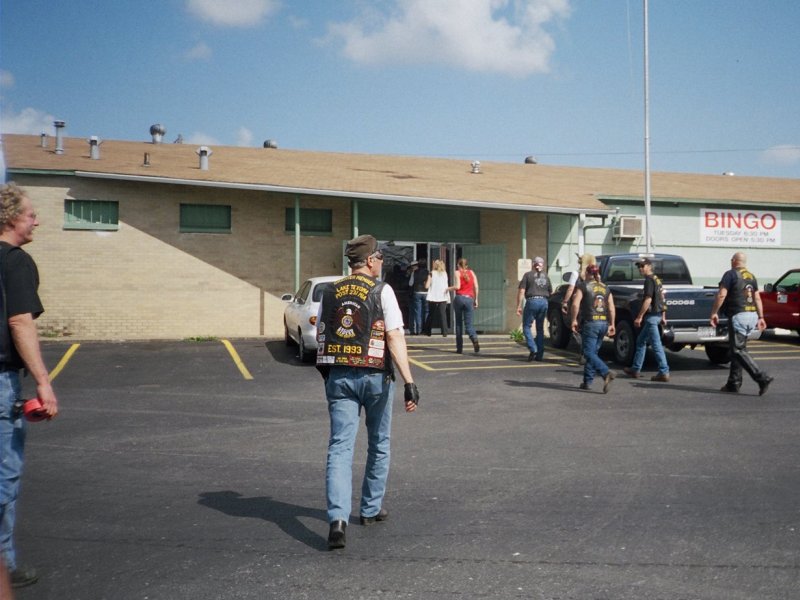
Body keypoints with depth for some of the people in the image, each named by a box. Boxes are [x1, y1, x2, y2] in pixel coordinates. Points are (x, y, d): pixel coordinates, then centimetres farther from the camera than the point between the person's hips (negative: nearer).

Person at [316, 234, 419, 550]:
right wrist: (409, 382, -18)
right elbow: (395, 338, -15)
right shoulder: (382, 291, -6)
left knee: (340, 447, -1)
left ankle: (338, 518, -17)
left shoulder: (330, 293, 8)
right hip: (375, 376, -3)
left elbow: (320, 337, 13)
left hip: (338, 376, 3)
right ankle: (371, 510, 28)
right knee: (378, 445, 17)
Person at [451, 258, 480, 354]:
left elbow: (457, 286, -10)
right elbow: (476, 286, 6)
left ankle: (459, 347, 6)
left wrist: (449, 288, 7)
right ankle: (475, 339, -26)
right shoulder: (472, 272, 12)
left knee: (458, 323, 8)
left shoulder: (457, 272, 1)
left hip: (459, 298, -2)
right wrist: (476, 299, 12)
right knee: (468, 323, 4)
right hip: (469, 299, 2)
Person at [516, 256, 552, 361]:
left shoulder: (528, 275, 3)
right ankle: (540, 354, 11)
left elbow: (521, 291, -5)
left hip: (532, 301, -4)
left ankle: (533, 349, -15)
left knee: (527, 326, 2)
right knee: (540, 328, 12)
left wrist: (519, 306, -4)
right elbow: (551, 292, 17)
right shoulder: (545, 276, 15)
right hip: (544, 302, 4)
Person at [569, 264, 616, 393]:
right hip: (604, 323, 6)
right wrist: (611, 324, 12)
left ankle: (607, 373, -26)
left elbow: (575, 304, -12)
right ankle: (587, 381, 15)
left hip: (590, 323, -6)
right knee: (593, 352, 14)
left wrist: (574, 320, -4)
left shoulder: (583, 286, -1)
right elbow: (611, 308, 8)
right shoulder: (605, 288, 14)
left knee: (589, 353, -6)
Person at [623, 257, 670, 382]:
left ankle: (664, 372, -9)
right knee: (641, 342, 17)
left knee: (656, 345, -8)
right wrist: (663, 317, 21)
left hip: (651, 316, -10)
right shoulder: (657, 279, 16)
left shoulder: (649, 280, -14)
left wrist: (639, 317, -19)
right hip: (657, 314, 10)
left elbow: (648, 300, -21)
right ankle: (635, 369, 22)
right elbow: (662, 300, 19)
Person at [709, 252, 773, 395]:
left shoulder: (731, 274, -6)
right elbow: (757, 298, 16)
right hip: (752, 315, 8)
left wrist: (714, 312, -9)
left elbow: (721, 295, -14)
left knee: (738, 350, -7)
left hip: (738, 315, -8)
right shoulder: (751, 277, 17)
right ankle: (733, 383, 16)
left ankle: (762, 378, -17)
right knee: (737, 348, 14)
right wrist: (761, 317, 19)